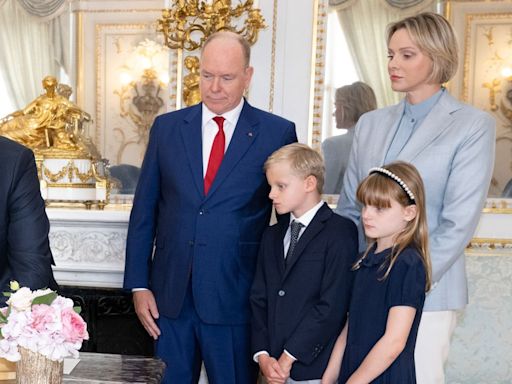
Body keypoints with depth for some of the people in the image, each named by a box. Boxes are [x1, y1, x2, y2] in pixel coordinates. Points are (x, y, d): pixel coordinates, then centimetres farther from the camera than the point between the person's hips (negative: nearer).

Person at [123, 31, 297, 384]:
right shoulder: (167, 127, 5)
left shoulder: (278, 133, -3)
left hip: (235, 298, -2)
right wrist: (138, 285, 2)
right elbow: (144, 210, 7)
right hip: (170, 296, 3)